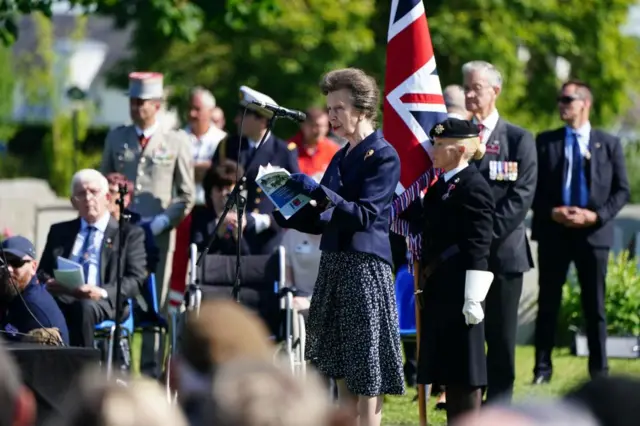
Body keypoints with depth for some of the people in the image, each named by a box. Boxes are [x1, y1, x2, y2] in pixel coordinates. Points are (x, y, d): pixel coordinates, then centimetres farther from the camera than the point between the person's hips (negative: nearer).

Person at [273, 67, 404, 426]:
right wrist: (283, 213, 4)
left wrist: (319, 191, -24)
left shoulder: (383, 156, -9)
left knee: (367, 373, -5)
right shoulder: (342, 157, 16)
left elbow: (365, 215, -19)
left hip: (365, 267, -9)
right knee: (343, 371, 11)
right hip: (334, 264, 9)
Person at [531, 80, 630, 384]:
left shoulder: (609, 144, 4)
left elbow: (621, 191, 3)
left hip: (593, 233, -1)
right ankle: (542, 367, 8)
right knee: (548, 302, 3)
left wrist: (596, 216, -11)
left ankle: (599, 370, 10)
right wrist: (551, 213, -11)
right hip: (553, 232, 1)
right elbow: (533, 188, 5)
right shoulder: (545, 142, 6)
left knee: (595, 305, 4)